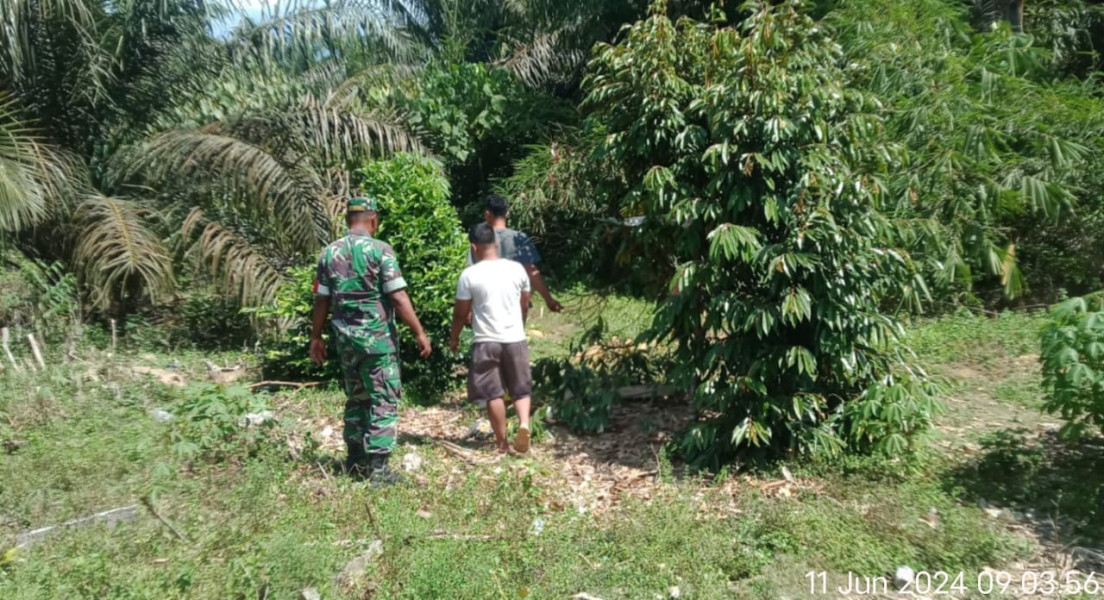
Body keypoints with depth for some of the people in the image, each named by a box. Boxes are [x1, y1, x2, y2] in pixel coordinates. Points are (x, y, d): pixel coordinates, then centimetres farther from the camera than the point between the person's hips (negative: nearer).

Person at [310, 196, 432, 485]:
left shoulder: (330, 253, 5)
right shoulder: (380, 250, -11)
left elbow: (322, 300, 8)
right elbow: (399, 298, -15)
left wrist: (316, 337, 17)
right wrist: (420, 333, -10)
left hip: (346, 338, 6)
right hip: (377, 337, -6)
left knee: (356, 399, 18)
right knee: (384, 401, 1)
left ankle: (356, 461, 24)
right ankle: (378, 467, -1)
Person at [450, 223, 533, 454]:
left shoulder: (469, 275, -8)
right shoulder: (517, 269, 1)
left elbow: (461, 312, -1)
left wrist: (454, 337, 16)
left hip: (486, 342, -2)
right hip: (515, 339, 2)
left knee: (493, 394, 8)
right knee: (521, 390, 14)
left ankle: (502, 443, 13)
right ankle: (524, 424, -10)